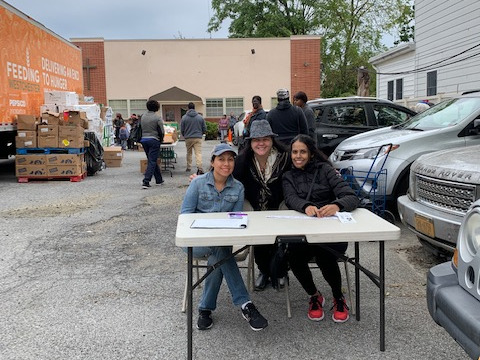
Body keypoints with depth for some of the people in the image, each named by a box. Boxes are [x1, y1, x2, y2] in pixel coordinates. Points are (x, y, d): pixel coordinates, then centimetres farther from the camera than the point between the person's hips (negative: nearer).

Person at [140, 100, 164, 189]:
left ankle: (159, 180, 25)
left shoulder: (143, 116, 7)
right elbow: (162, 132, -9)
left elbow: (141, 129, 9)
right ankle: (146, 181, -11)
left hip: (144, 139, 6)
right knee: (152, 161, -3)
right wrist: (161, 140, 9)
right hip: (154, 140, -6)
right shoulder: (157, 118, -10)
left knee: (152, 160, 16)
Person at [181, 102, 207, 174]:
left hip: (188, 138, 0)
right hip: (198, 138, 0)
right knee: (198, 153, -5)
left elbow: (182, 130, 2)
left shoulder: (184, 117, -2)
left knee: (189, 153, 15)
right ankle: (199, 168, -20)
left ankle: (188, 167, 23)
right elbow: (204, 129, 6)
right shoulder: (200, 117, 1)